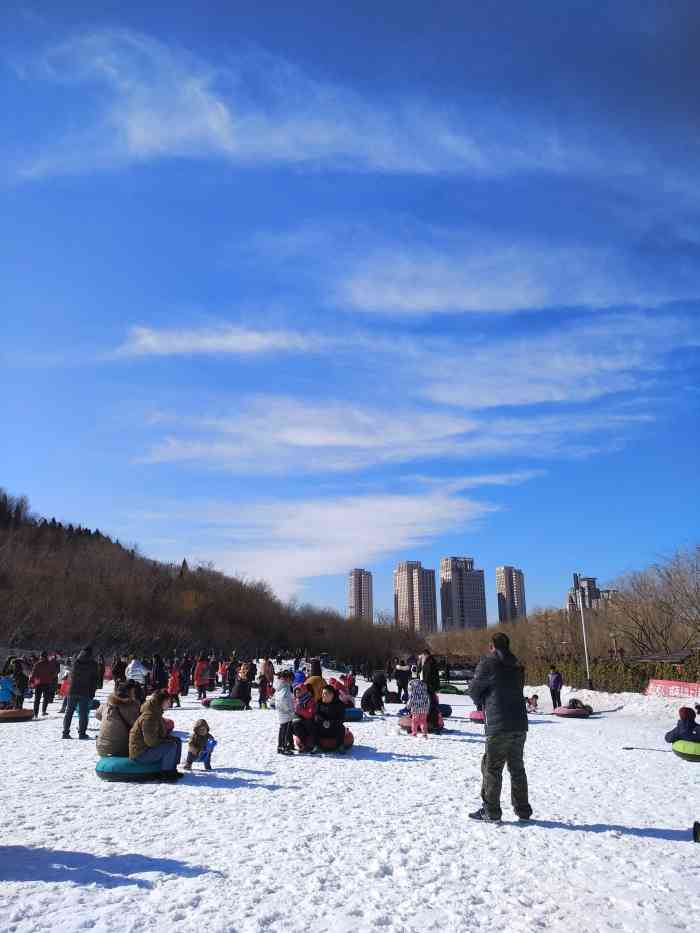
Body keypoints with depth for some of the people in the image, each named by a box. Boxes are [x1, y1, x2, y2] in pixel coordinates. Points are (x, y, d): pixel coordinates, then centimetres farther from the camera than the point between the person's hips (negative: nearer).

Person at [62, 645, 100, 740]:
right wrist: (92, 692, 8)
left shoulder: (75, 661, 6)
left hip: (73, 691, 3)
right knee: (83, 713, 2)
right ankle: (82, 733, 0)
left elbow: (71, 675, 13)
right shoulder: (93, 664, -2)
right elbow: (95, 679, 0)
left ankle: (65, 732, 14)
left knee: (69, 711, 13)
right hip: (85, 692, -3)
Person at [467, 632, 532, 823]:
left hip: (498, 726, -7)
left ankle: (490, 810, 7)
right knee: (517, 768, 17)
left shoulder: (488, 664, -8)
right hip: (520, 724, 7)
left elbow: (473, 690, -2)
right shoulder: (517, 666, 12)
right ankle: (523, 809, 22)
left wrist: (482, 702, 19)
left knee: (491, 768, 3)